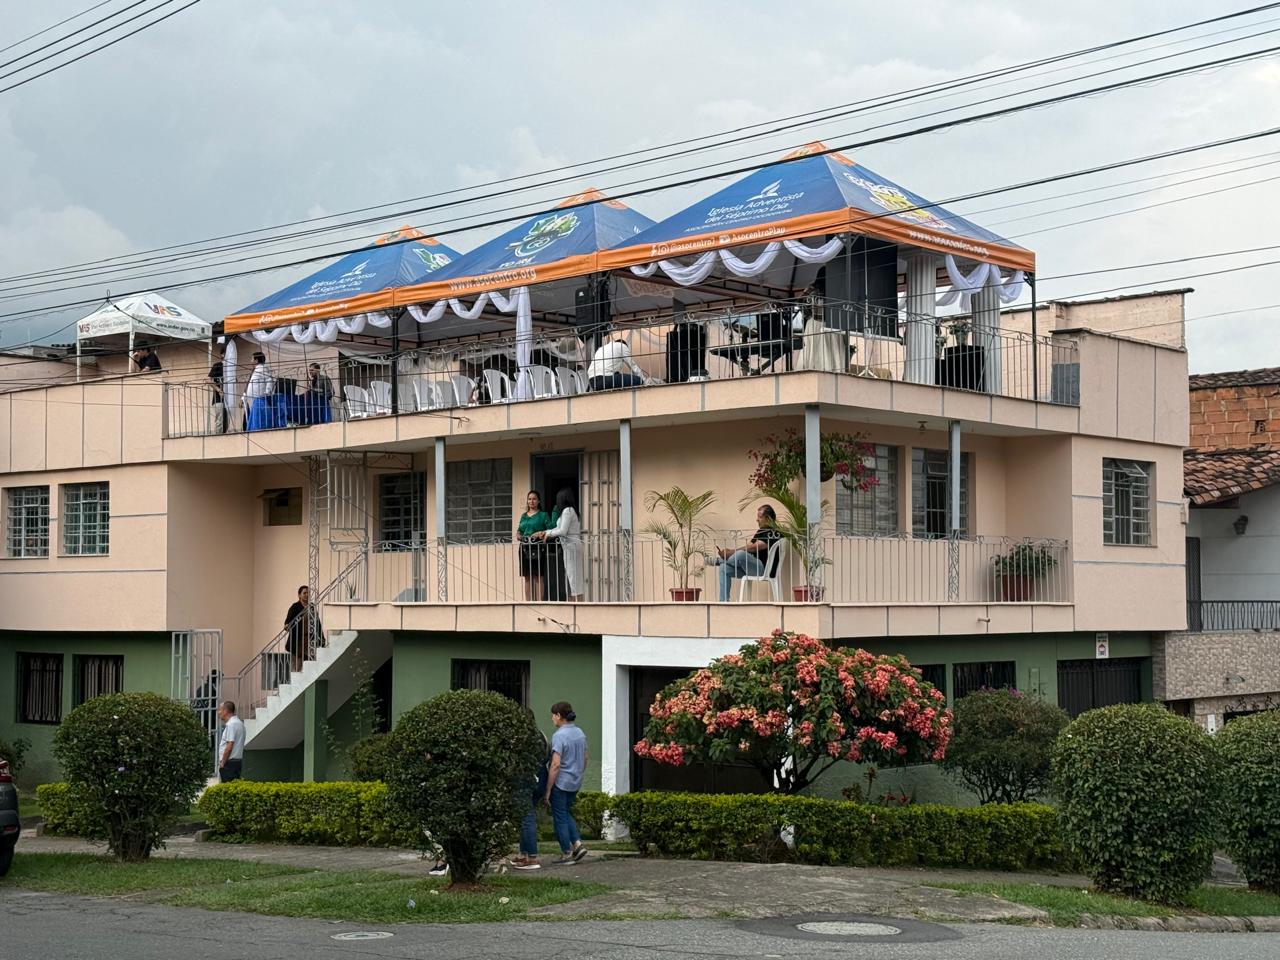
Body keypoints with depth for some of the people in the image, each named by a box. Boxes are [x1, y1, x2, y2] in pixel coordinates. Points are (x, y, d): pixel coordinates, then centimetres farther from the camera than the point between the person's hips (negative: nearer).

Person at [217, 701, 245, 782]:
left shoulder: (231, 724, -15)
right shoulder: (239, 723, 16)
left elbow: (229, 746, -20)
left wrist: (222, 763, -14)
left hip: (230, 761, -10)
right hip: (238, 760, 10)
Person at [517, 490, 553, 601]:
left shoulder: (543, 515, 3)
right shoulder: (523, 516, 17)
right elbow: (519, 532, 21)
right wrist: (519, 535, 0)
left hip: (538, 548, -4)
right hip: (525, 549, 4)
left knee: (538, 577, -4)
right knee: (527, 578, 6)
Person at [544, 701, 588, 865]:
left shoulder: (559, 735, -19)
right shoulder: (580, 733, 5)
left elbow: (556, 765, -22)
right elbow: (584, 759, 14)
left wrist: (548, 790, -16)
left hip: (560, 783, -8)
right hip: (575, 783, 8)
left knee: (560, 818, 5)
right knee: (566, 813, 22)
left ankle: (567, 854, 10)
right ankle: (577, 844, 10)